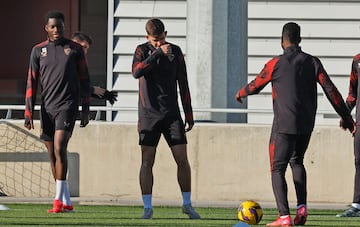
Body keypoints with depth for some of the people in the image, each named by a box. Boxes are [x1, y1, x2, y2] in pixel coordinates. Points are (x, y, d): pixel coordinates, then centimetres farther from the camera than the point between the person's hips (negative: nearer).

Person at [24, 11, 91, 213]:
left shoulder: (75, 49, 4)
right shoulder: (38, 51, 8)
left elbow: (84, 80, 8)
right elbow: (32, 82, 8)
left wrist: (85, 110, 6)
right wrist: (29, 112, 1)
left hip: (68, 105, -4)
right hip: (47, 107, 4)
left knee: (59, 148, -17)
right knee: (53, 154, 5)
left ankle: (59, 199, -16)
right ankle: (66, 202, 12)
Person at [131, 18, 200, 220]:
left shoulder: (175, 51, 7)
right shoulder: (142, 50, 0)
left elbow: (183, 84, 11)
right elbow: (137, 72, -21)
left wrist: (189, 115, 10)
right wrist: (159, 53, -24)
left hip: (172, 113, 2)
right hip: (149, 114, -2)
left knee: (182, 159, -3)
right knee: (147, 161, -4)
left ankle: (187, 204, 10)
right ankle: (148, 207, 3)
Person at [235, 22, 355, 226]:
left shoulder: (275, 64, -7)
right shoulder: (313, 62, 2)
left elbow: (255, 86, 7)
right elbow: (331, 90, -1)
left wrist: (240, 94, 29)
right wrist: (346, 118, 4)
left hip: (284, 125, -5)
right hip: (307, 125, 5)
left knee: (277, 169, 0)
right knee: (297, 161, 26)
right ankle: (302, 206, 11)